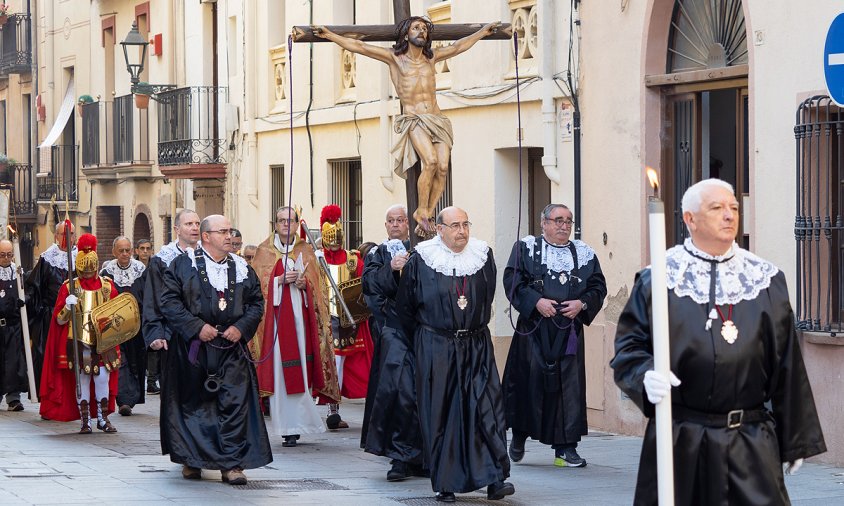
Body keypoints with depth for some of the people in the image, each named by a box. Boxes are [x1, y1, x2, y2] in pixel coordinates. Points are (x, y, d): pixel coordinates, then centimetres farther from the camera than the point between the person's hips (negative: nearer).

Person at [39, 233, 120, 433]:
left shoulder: (107, 285, 8)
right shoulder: (69, 287, 2)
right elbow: (59, 320, 1)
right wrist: (68, 306, -17)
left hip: (103, 342, 2)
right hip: (79, 343, -2)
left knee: (103, 379, 0)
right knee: (82, 380, 0)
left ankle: (103, 418, 13)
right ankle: (85, 421, 8)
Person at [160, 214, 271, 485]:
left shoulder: (242, 268, 10)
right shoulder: (183, 265, 0)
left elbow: (256, 302, 13)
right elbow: (169, 301, -7)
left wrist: (241, 327, -5)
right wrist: (197, 327, -14)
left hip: (231, 346, 2)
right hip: (193, 346, -2)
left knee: (235, 402, -7)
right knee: (192, 402, 7)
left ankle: (232, 464, -5)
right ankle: (191, 460, 20)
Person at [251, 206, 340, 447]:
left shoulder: (306, 251, 14)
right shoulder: (265, 251, 8)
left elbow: (315, 286, 11)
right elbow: (258, 283, 1)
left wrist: (304, 283, -9)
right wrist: (279, 280, -14)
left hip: (300, 315, 2)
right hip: (276, 315, -2)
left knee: (301, 370, -3)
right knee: (280, 369, -9)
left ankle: (297, 423, 4)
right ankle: (288, 427, -10)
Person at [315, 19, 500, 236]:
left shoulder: (431, 57, 18)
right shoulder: (394, 57, 7)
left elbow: (458, 47, 31)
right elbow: (358, 46, 5)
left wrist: (482, 32, 38)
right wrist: (330, 35, 0)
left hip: (437, 119, 4)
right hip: (413, 120, -4)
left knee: (443, 167, -16)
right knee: (431, 162, -28)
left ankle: (427, 215, -7)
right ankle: (422, 212, -15)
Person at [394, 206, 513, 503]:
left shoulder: (483, 257, 4)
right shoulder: (420, 262, -4)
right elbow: (404, 307, 6)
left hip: (477, 347, 2)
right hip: (435, 350, -2)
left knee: (486, 409, -8)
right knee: (440, 415, 0)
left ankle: (495, 480, -11)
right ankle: (444, 484, 7)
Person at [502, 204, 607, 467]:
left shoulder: (584, 253, 12)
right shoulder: (526, 248, 4)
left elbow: (598, 286, 10)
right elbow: (512, 281, -4)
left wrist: (582, 303, -8)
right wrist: (536, 301, -16)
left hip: (569, 330, 2)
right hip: (534, 329, -2)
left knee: (570, 385, -1)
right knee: (530, 381, 1)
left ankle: (565, 447, 2)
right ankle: (519, 435, 22)